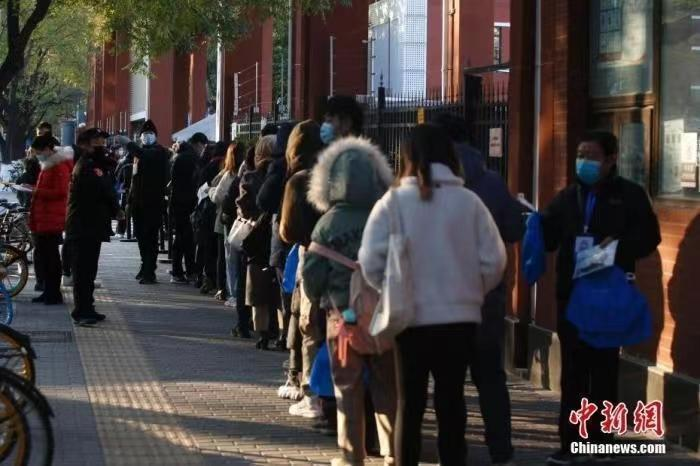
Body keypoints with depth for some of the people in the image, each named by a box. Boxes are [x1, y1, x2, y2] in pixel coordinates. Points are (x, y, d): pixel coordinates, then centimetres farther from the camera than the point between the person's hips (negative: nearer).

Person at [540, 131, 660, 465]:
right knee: (573, 370, 4)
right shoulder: (568, 196, 11)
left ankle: (600, 437, 16)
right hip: (571, 294, 3)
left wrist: (617, 247, -24)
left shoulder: (630, 195, -1)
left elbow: (648, 237, -8)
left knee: (603, 368, 6)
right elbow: (548, 236, 8)